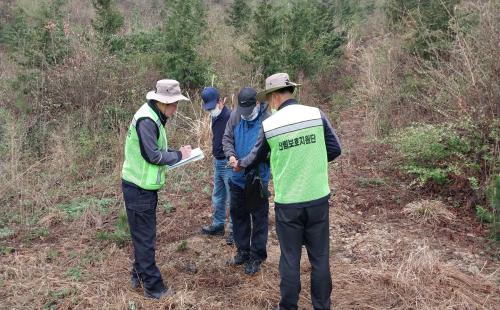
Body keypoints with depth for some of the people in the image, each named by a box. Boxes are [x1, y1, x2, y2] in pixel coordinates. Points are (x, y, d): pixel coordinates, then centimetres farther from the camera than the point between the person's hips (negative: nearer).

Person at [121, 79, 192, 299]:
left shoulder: (153, 116, 10)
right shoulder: (146, 120, -21)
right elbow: (152, 155, -23)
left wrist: (176, 153, 1)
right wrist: (178, 155, -11)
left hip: (143, 186, 10)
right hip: (139, 188, -10)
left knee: (142, 235, 19)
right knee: (145, 238, 1)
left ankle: (139, 276, 33)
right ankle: (153, 287, 12)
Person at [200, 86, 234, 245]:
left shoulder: (230, 116, -19)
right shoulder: (215, 117, 10)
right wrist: (215, 157, 18)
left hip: (228, 163, -9)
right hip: (217, 162, 9)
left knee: (231, 199, 0)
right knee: (217, 197, 19)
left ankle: (234, 230, 12)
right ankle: (218, 225, 34)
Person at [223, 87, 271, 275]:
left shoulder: (267, 119, -18)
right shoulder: (235, 116, -3)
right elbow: (227, 139, 5)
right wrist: (231, 155, -14)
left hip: (258, 178, -5)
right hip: (237, 177, 6)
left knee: (259, 217, 6)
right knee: (238, 214, 17)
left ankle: (257, 256, 21)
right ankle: (243, 251, 35)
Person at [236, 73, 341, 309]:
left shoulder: (269, 125, -7)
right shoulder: (317, 114, -5)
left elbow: (257, 157, 10)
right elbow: (335, 149, 0)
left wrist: (240, 164, 31)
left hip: (288, 203, -1)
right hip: (319, 199, 2)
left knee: (290, 259, 12)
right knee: (320, 257, 14)